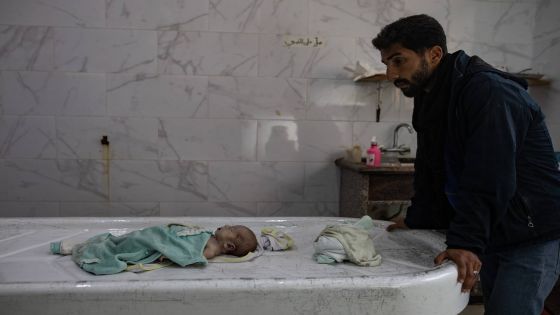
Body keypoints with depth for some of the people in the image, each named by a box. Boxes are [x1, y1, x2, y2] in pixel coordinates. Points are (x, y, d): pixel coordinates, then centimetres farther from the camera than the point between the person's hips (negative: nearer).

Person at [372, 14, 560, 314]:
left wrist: (466, 241, -33)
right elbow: (430, 171, 14)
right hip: (491, 234, 9)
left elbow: (489, 179, -30)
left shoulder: (489, 92, -22)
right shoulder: (430, 100, 7)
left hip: (532, 237, -8)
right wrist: (415, 220, 13)